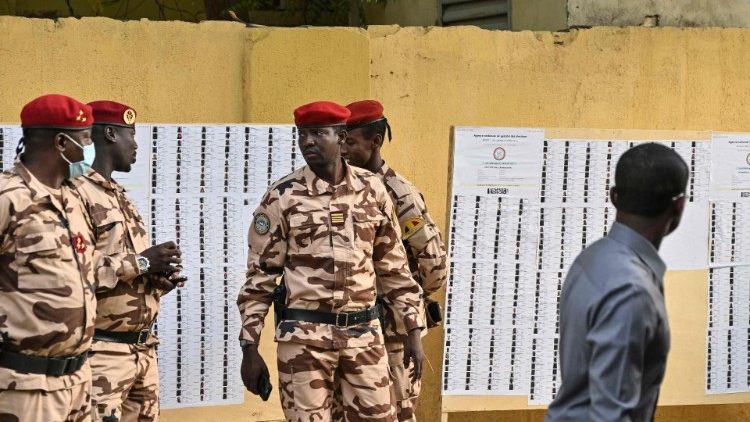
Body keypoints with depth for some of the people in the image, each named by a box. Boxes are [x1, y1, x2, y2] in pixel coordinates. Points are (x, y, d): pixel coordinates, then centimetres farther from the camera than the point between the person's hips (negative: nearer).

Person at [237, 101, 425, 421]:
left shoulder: (372, 190, 5)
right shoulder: (282, 197, -3)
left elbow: (395, 268, 12)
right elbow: (260, 276, 0)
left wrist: (413, 332, 8)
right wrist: (249, 348, -4)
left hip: (364, 333, 3)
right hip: (304, 335, -2)